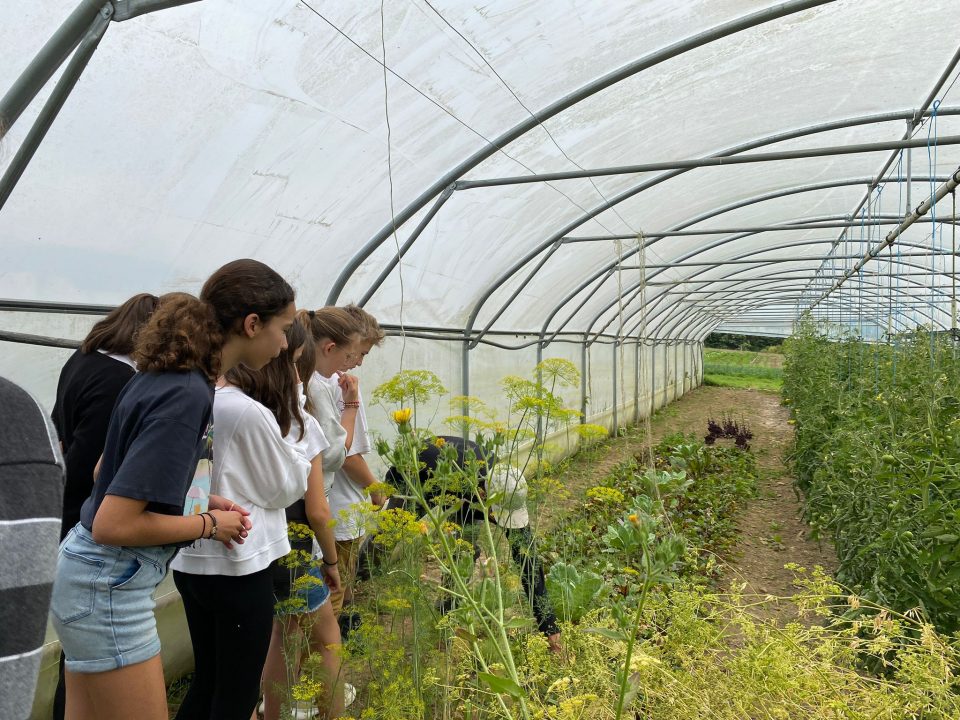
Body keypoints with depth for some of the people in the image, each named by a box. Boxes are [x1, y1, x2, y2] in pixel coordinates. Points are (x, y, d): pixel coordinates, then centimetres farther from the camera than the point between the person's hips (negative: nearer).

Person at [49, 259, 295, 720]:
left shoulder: (167, 375, 2)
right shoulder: (188, 394, -26)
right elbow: (114, 524, -27)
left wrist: (199, 503, 5)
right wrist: (209, 524, -13)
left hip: (90, 573, 9)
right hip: (108, 588, -9)